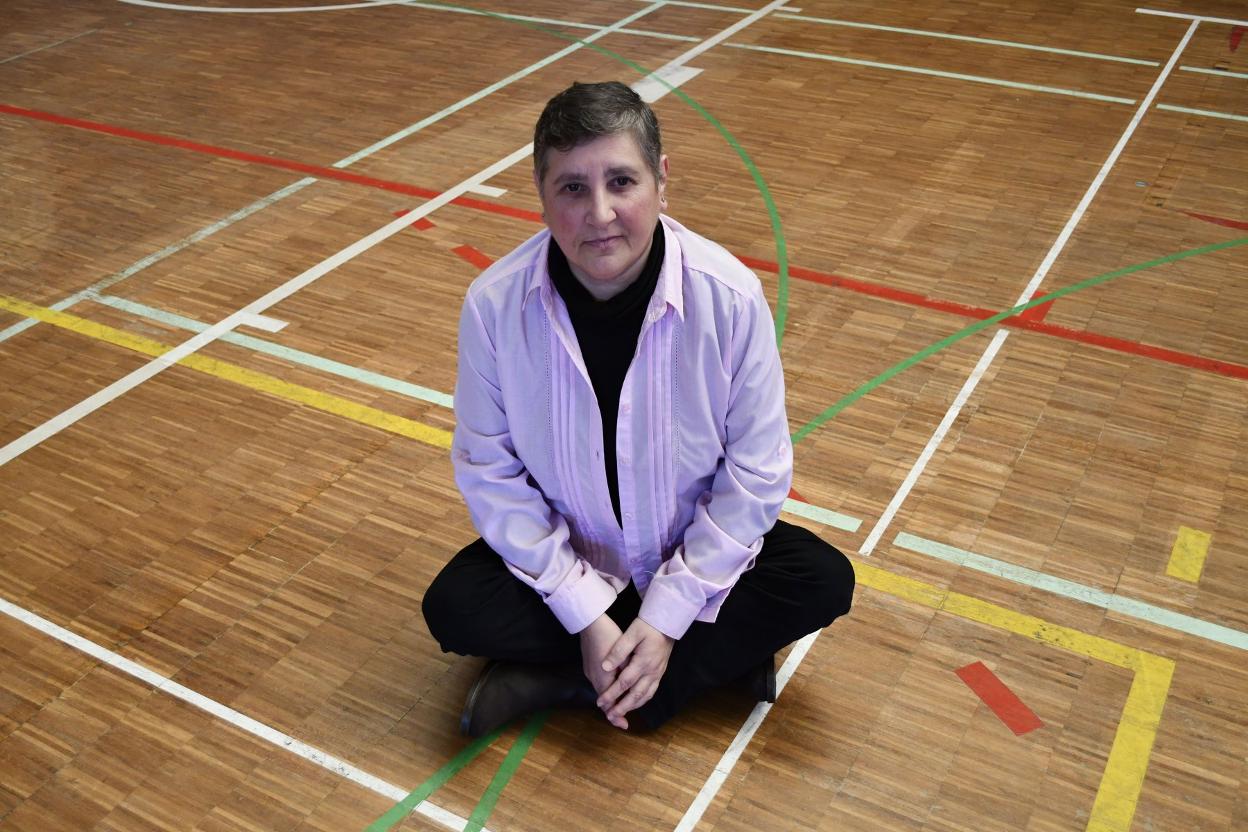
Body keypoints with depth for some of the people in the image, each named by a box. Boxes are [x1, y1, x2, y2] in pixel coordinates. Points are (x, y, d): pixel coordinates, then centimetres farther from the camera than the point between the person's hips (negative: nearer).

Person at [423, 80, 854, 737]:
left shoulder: (729, 296, -22)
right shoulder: (495, 303, -20)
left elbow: (755, 472, -14)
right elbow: (490, 471, -13)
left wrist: (667, 616, -18)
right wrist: (586, 615, -19)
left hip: (695, 550, 0)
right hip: (564, 555, 0)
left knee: (824, 583, -21)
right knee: (452, 608, -23)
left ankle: (557, 679, -18)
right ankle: (724, 653, -14)